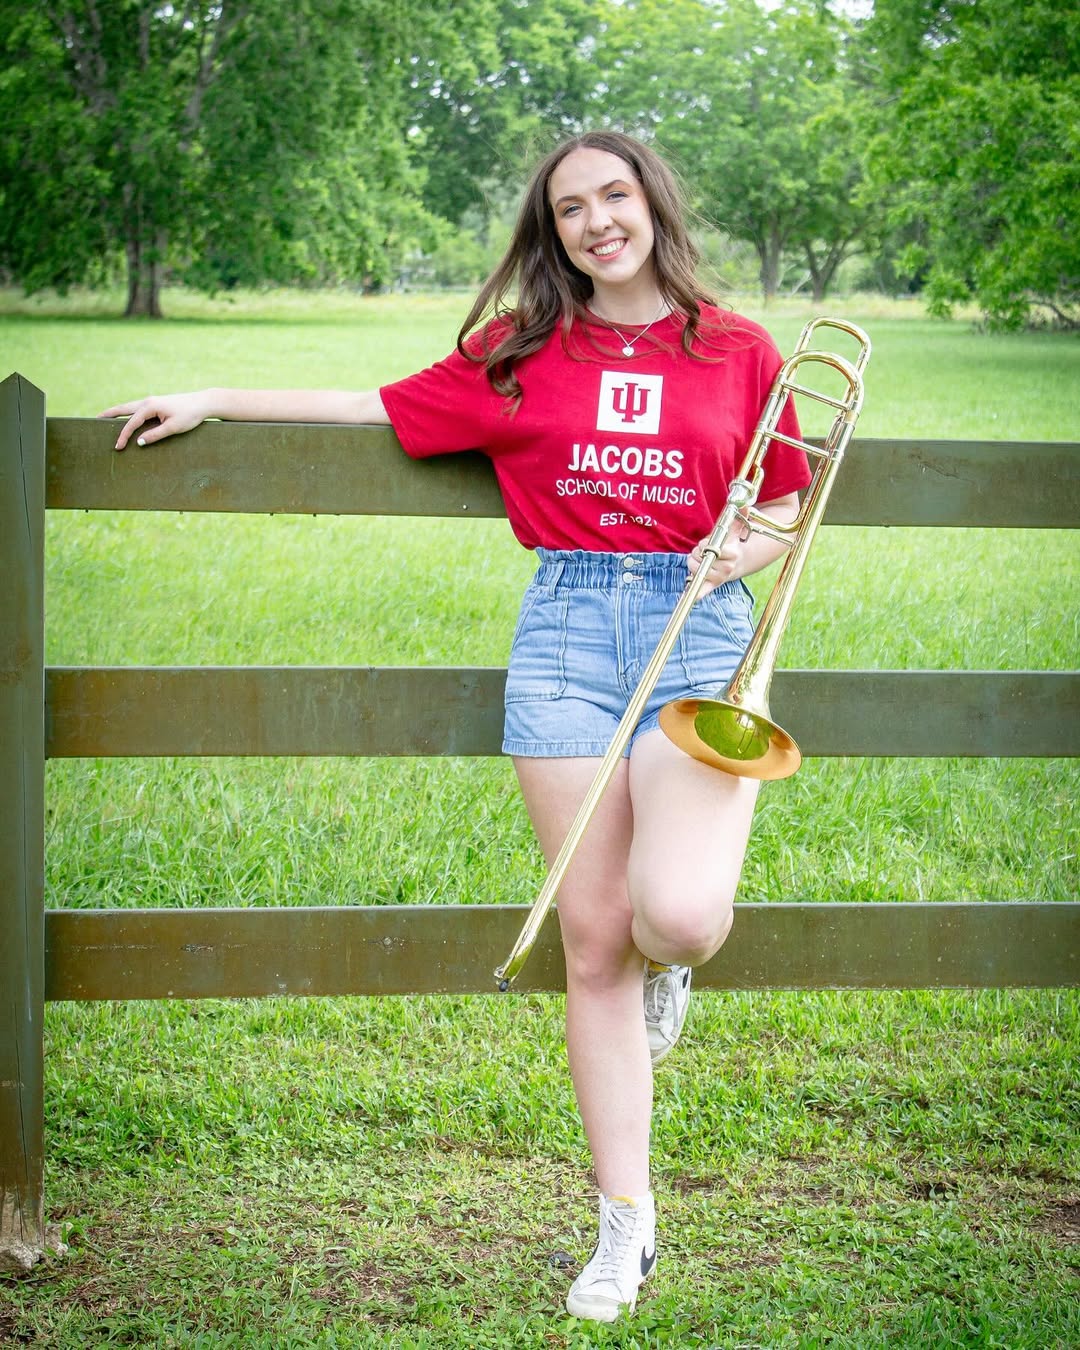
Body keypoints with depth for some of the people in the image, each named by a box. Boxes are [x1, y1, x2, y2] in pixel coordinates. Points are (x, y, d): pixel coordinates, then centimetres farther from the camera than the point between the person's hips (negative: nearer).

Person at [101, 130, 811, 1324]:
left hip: (698, 625, -1)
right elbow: (381, 410, 16)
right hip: (565, 625, 1)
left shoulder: (736, 352, 7)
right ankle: (624, 1222, 10)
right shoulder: (519, 355, 10)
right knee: (592, 940, 0)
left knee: (677, 915, -23)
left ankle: (666, 962, 18)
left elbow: (790, 507, 14)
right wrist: (211, 401, 16)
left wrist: (752, 546, -8)